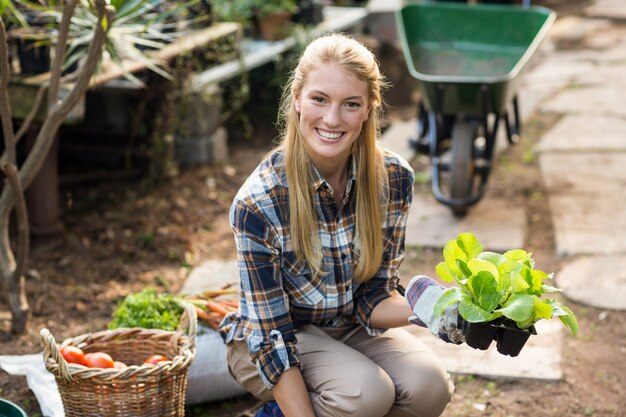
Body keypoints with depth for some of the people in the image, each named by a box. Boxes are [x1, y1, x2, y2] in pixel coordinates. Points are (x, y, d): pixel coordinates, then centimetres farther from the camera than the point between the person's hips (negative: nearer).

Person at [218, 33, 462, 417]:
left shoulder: (395, 179, -14)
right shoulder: (258, 202, -26)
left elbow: (374, 296, -8)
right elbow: (271, 335, -21)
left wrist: (420, 310, -29)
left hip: (354, 328, 5)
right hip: (273, 340, -4)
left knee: (430, 386, -23)